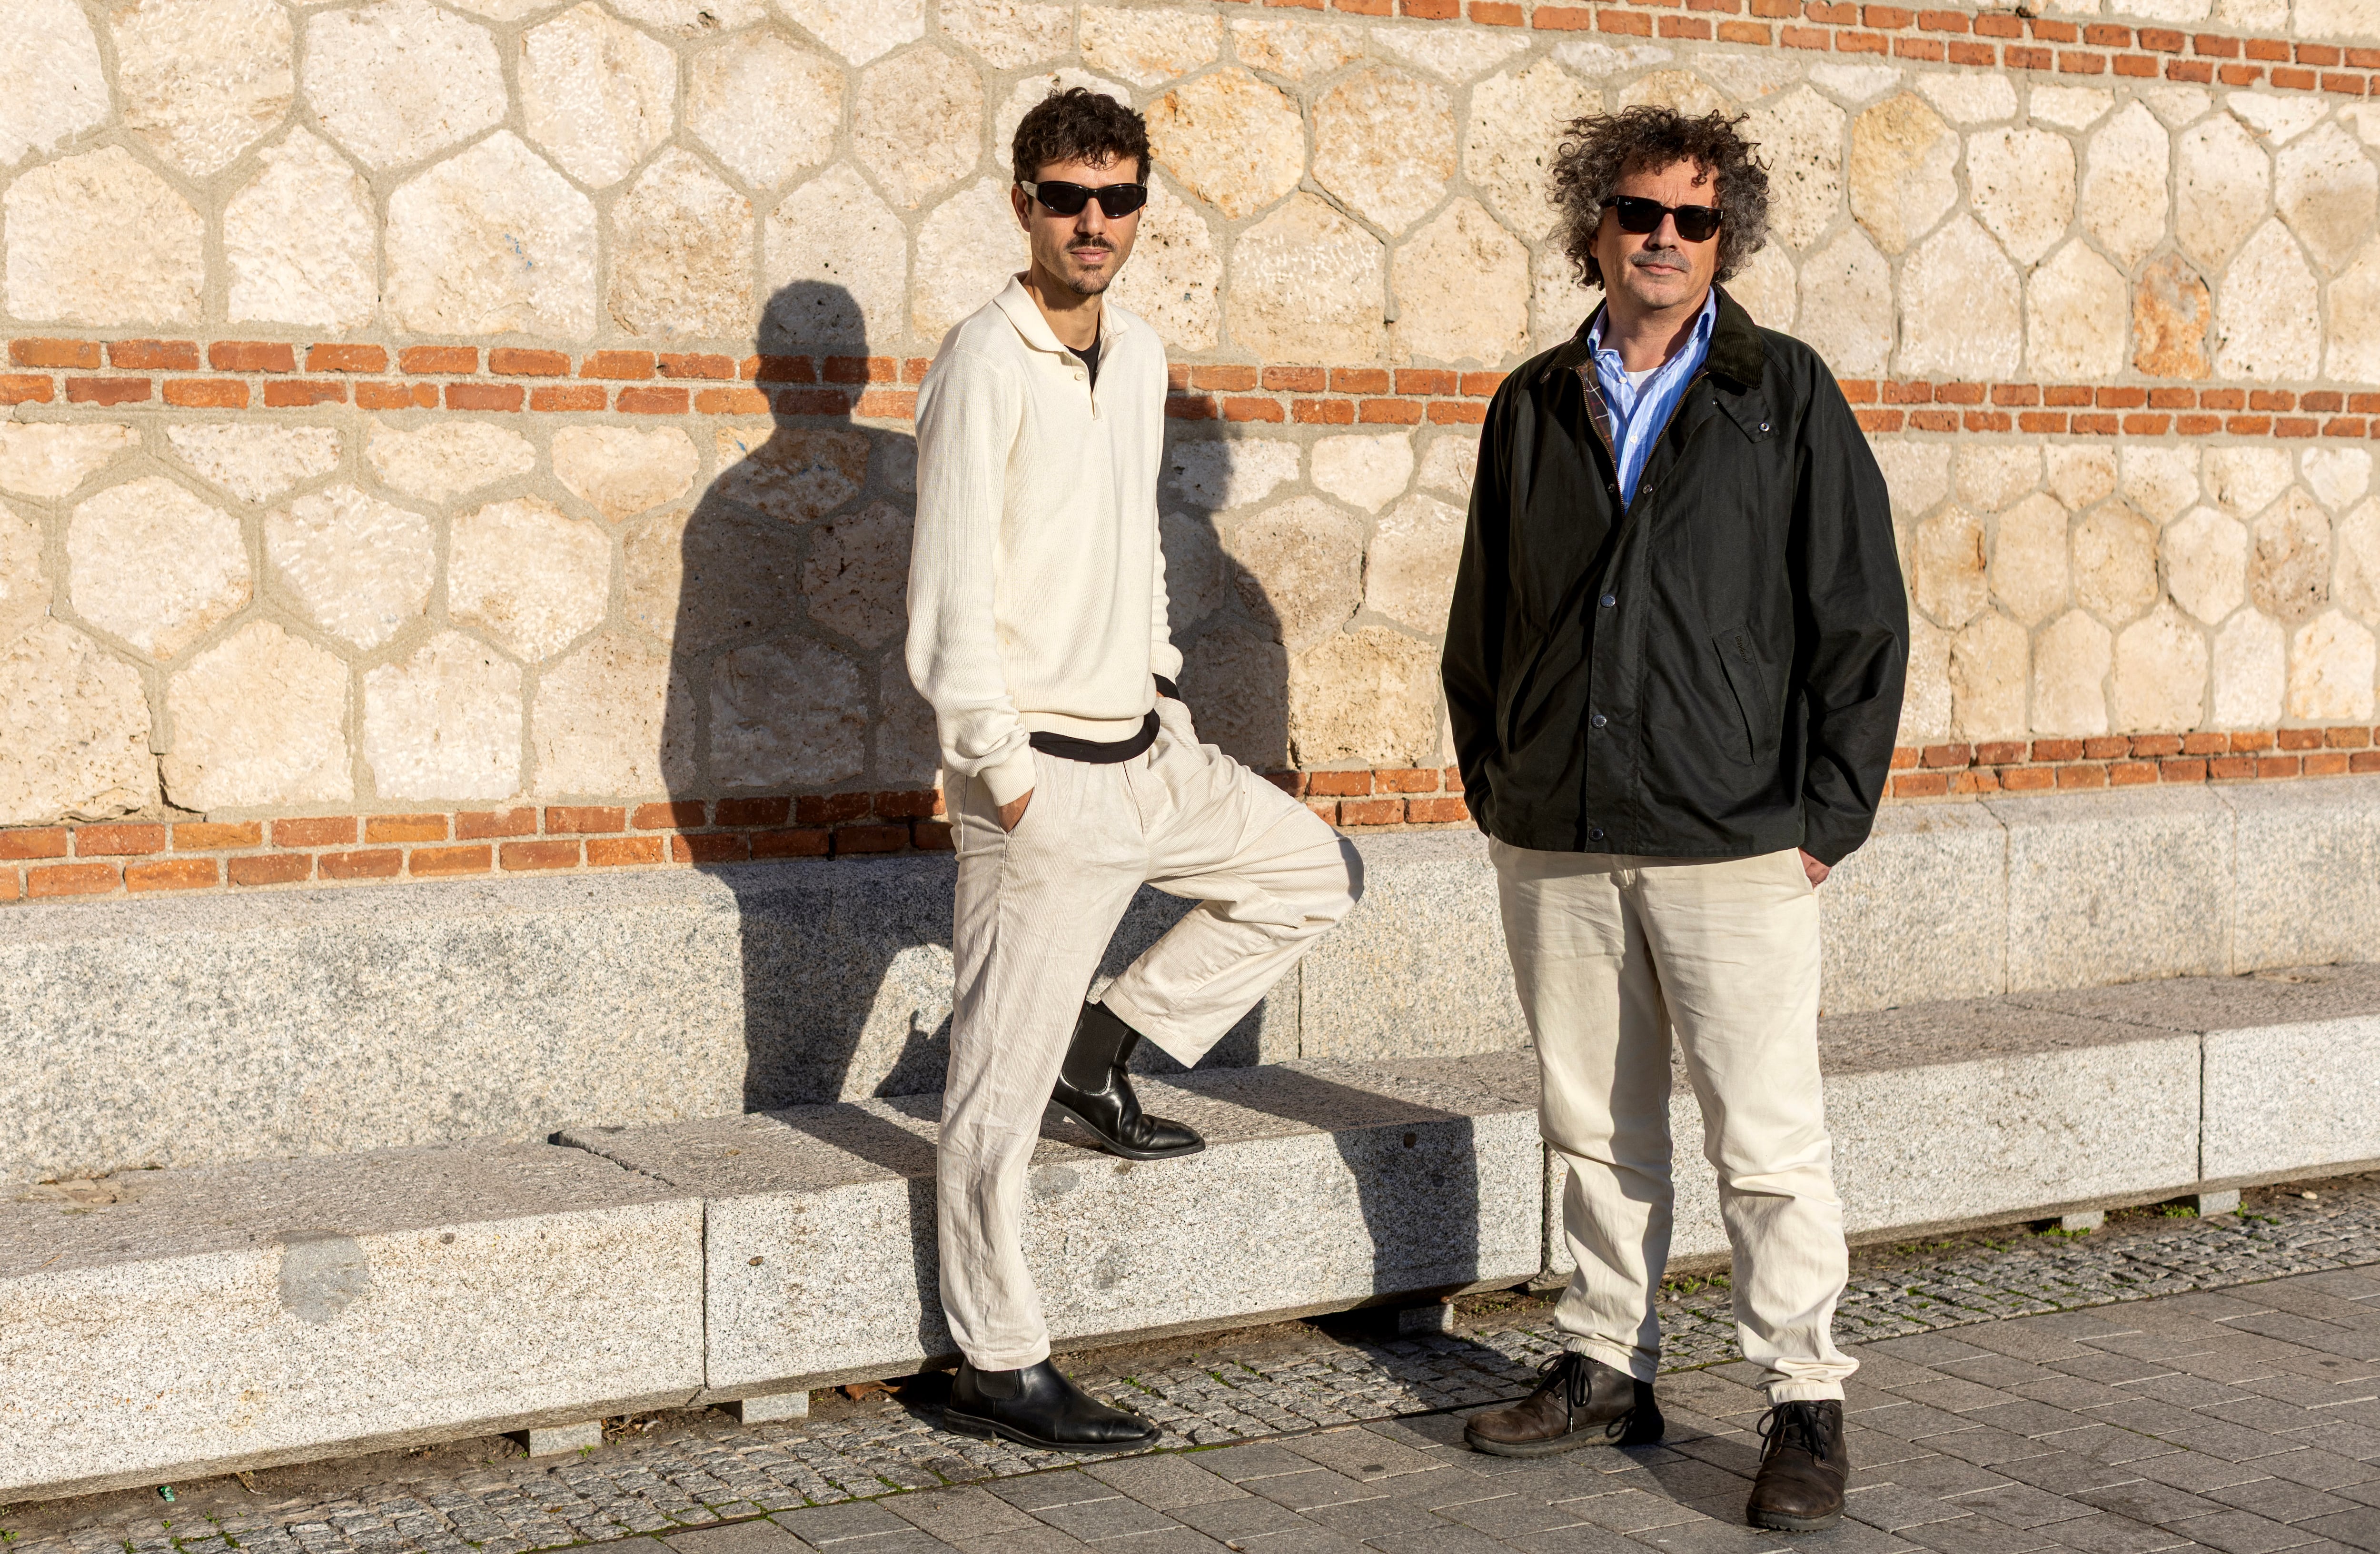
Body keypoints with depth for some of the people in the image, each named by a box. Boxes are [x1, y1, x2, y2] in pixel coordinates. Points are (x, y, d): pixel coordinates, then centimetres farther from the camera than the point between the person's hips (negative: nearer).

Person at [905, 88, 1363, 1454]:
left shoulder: (1141, 354, 9)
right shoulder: (988, 365, -14)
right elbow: (949, 600, -17)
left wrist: (1164, 690, 15)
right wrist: (1003, 773, -17)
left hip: (1149, 753, 8)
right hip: (1044, 774, -8)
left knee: (1318, 873, 19)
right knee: (1005, 1081, -1)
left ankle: (1111, 1045, 20)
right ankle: (999, 1368, 9)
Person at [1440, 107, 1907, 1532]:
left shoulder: (1786, 394, 0)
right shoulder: (1535, 407, 10)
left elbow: (1862, 613, -2)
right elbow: (1482, 621, 17)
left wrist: (1830, 814, -6)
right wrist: (1495, 788, 10)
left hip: (1735, 842, -4)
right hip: (1555, 841, 4)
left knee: (1769, 1144, -1)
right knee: (1598, 1129, 13)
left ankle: (1808, 1403, 11)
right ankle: (1610, 1369, 26)